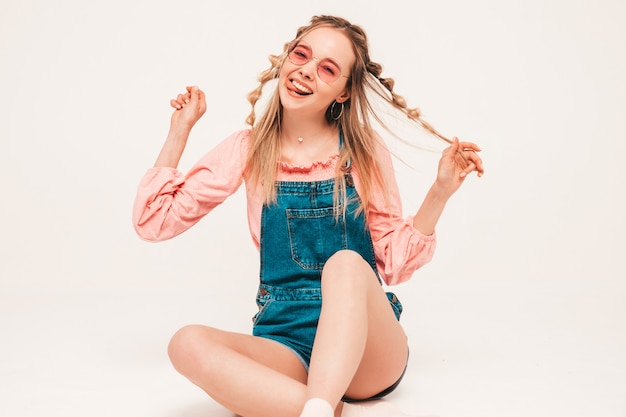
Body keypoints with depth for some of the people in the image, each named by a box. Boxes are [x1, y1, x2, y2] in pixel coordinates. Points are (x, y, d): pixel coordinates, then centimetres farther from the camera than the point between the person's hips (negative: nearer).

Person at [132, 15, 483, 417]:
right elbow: (153, 221, 3)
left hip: (367, 347, -1)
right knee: (188, 344, -28)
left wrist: (440, 192, -9)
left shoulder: (365, 151, 1)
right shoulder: (249, 148, 5)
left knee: (346, 263, -33)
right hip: (286, 345, 2)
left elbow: (394, 263, 2)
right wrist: (181, 129, 1)